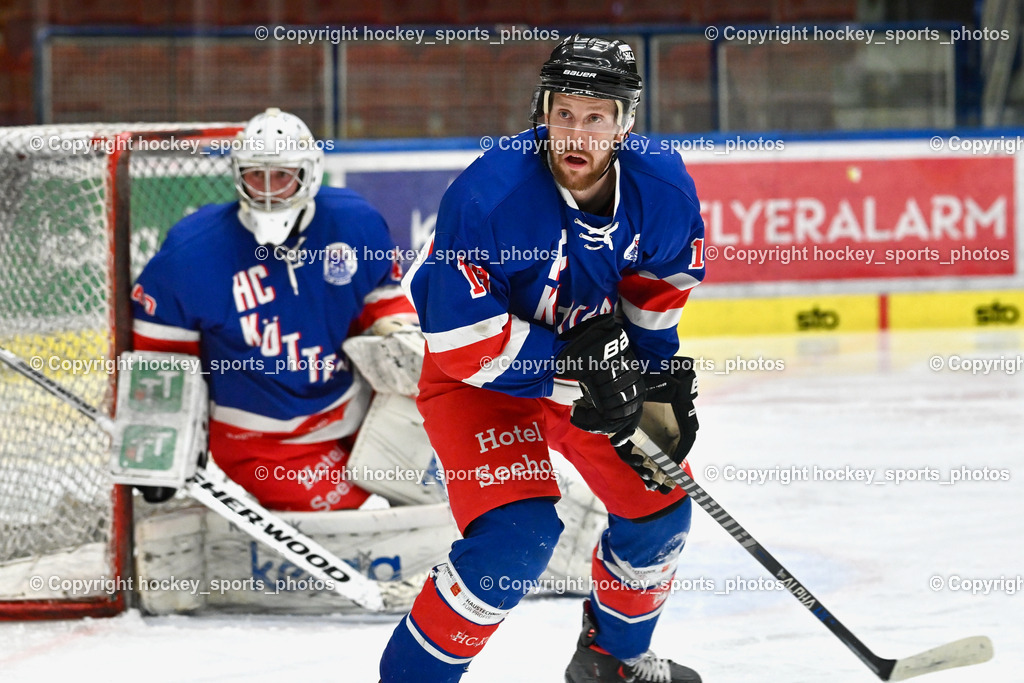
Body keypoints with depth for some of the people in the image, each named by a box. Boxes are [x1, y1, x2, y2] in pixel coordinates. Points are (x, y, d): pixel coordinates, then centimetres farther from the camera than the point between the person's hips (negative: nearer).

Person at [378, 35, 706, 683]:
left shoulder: (661, 187, -17)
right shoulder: (489, 195, -33)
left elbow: (659, 287, 4)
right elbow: (461, 337, -31)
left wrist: (662, 381, -1)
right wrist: (572, 373, -30)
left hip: (591, 354, 6)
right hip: (477, 374, -6)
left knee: (657, 508, 9)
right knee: (518, 533, -22)